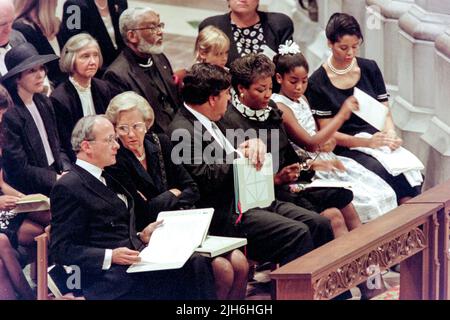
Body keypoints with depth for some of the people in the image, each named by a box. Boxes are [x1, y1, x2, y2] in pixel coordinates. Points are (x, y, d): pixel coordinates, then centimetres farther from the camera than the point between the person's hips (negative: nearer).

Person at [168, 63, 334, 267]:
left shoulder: (208, 123, 17)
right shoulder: (182, 131, -14)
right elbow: (206, 180, -22)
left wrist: (254, 145, 0)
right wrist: (238, 154, -8)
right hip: (224, 215, -10)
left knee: (320, 225, -1)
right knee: (297, 234, -24)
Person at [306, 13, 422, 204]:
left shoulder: (369, 69, 11)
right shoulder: (317, 83, -1)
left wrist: (391, 135, -9)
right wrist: (367, 143, -16)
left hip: (377, 140, 4)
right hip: (346, 149, -4)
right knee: (390, 173, -32)